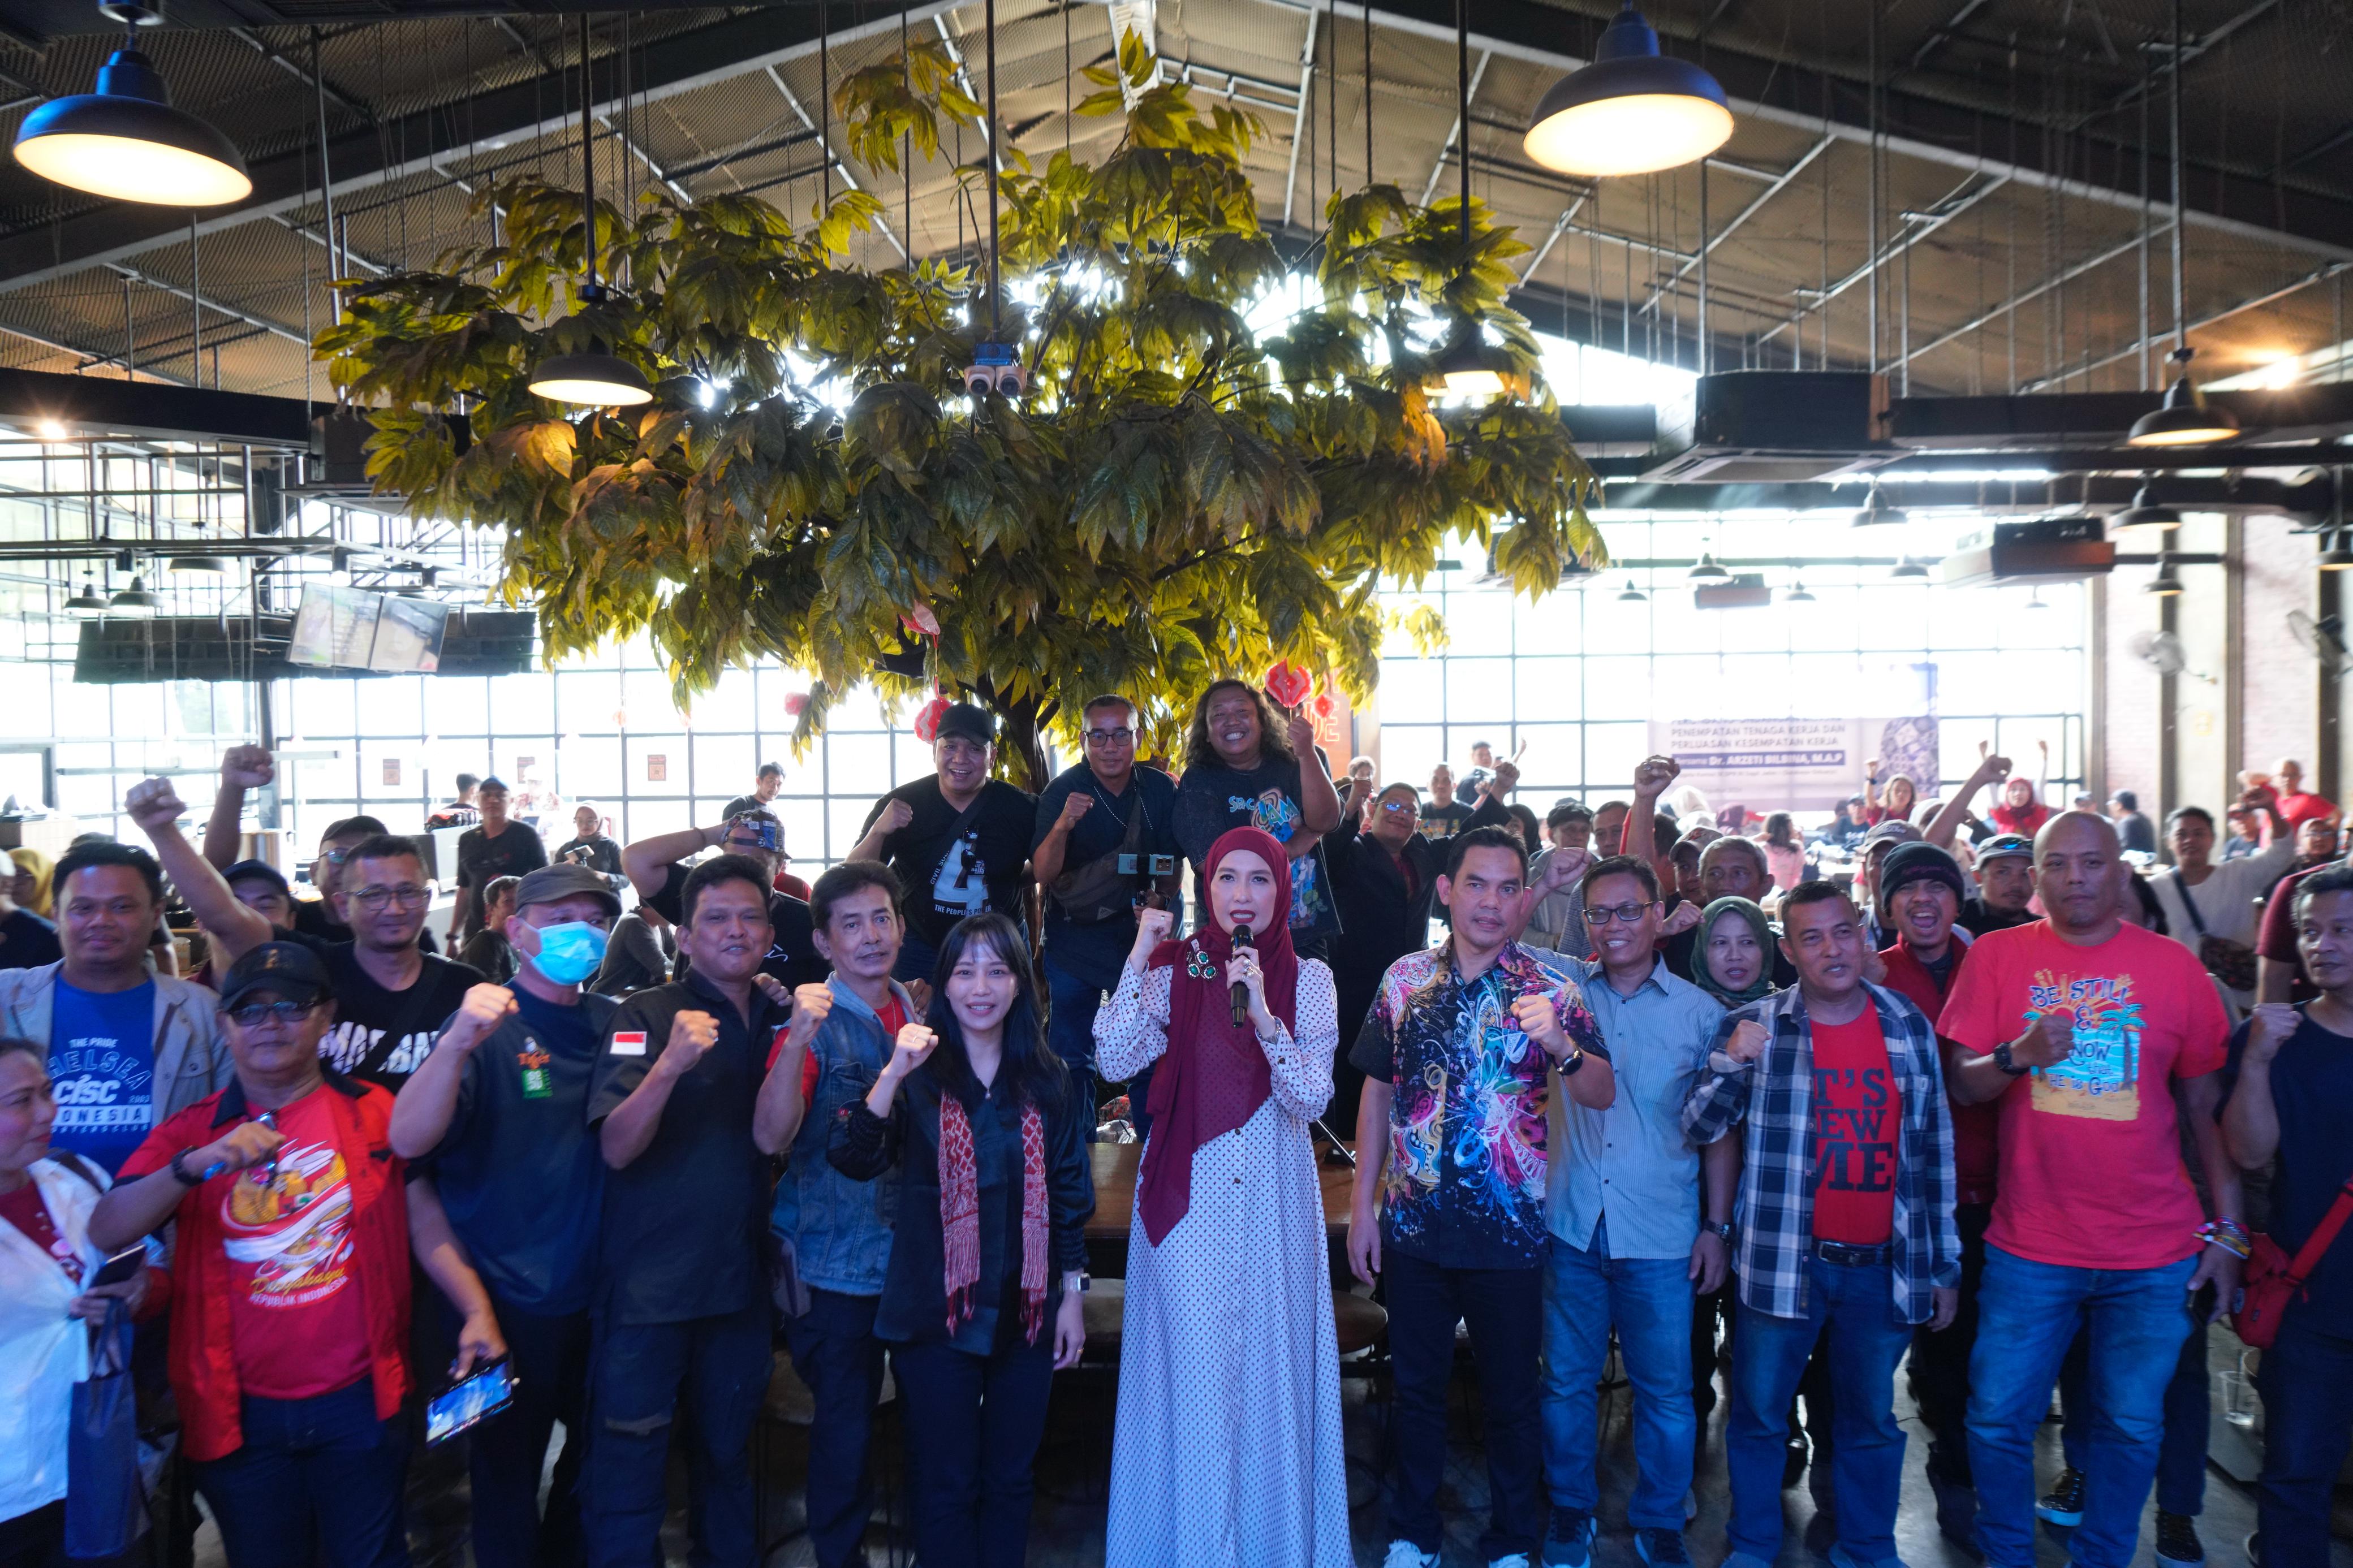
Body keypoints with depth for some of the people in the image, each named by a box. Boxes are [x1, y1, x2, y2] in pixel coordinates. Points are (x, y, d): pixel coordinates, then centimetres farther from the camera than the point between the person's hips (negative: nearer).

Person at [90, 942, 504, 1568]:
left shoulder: (376, 1114, -1)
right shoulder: (189, 1133, 2)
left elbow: (425, 1221, 0)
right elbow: (105, 1234, -9)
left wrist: (477, 1312, -12)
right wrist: (195, 1165, -26)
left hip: (359, 1400, -1)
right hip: (238, 1411, 1)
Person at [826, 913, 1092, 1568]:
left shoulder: (1048, 1079, 2)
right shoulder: (920, 1074, -5)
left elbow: (1071, 1194, 7)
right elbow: (854, 1159, -19)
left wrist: (1073, 1295, 5)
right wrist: (893, 1074, -32)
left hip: (1025, 1312, 2)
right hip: (937, 1312, -2)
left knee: (1010, 1477, 15)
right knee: (945, 1482, 10)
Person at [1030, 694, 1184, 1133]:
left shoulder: (1161, 790, -4)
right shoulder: (1062, 791, -11)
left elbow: (1173, 870, 8)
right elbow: (1044, 874, -19)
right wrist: (1062, 825, -36)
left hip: (1141, 941, 2)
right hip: (1075, 944, -1)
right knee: (1073, 1059, 7)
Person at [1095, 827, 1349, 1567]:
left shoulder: (1307, 978, 0)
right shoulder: (1175, 967, 0)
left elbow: (1311, 1097, -9)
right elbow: (1114, 1060, -11)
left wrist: (1262, 1011, -21)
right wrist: (1139, 957, -14)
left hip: (1274, 1198, 1)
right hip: (1189, 1193, -1)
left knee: (1272, 1361, 8)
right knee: (1196, 1364, 0)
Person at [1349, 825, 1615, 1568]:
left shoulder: (1550, 984, -7)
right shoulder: (1405, 978, -1)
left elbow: (1604, 1096, -10)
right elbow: (1378, 1094, 5)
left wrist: (1561, 1044, -31)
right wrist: (1363, 1206, 4)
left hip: (1509, 1228, -2)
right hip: (1414, 1224, 2)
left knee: (1512, 1394, 13)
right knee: (1416, 1387, 15)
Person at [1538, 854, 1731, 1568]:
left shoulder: (1700, 1012, 0)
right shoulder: (1563, 991, 1)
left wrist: (1716, 1226, 1)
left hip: (1661, 1238, -1)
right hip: (1570, 1224, 1)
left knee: (1666, 1391, 10)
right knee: (1566, 1380, 13)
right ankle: (1571, 1508, 32)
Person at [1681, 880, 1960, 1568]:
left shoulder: (1909, 1026, 1)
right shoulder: (1752, 1026, -5)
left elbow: (1935, 1150, 7)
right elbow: (1700, 1129, -7)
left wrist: (1945, 1264, 8)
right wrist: (1729, 1065, -26)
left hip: (1886, 1266, 2)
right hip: (1785, 1263, -2)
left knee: (1871, 1420, 16)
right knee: (1760, 1414, 9)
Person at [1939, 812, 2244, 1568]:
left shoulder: (2174, 966, 1)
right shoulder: (1998, 955, -1)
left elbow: (2207, 1106, 4)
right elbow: (1962, 1086, -2)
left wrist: (2228, 1230, 2)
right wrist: (2018, 1054, -22)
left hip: (2154, 1256, 1)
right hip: (2030, 1247, 0)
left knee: (2131, 1426, 10)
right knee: (1998, 1419, 3)